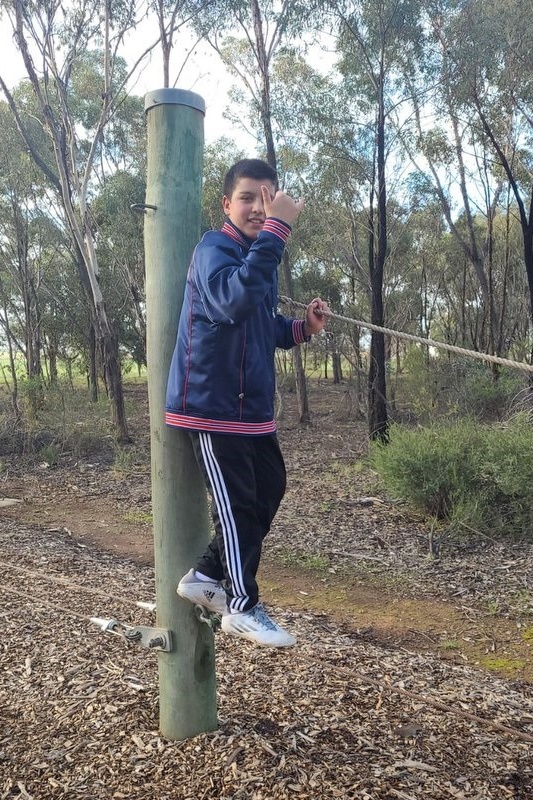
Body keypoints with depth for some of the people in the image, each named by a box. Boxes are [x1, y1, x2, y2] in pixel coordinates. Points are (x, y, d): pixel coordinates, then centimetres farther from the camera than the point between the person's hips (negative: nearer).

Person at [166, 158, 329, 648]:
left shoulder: (259, 255, 14)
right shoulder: (214, 249, -13)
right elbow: (234, 303, -37)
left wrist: (302, 328, 2)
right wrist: (276, 230, -37)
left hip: (253, 405, 9)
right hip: (212, 404, -9)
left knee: (269, 490, 15)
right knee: (236, 503, -1)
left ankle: (208, 575, 28)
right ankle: (242, 607, 17)